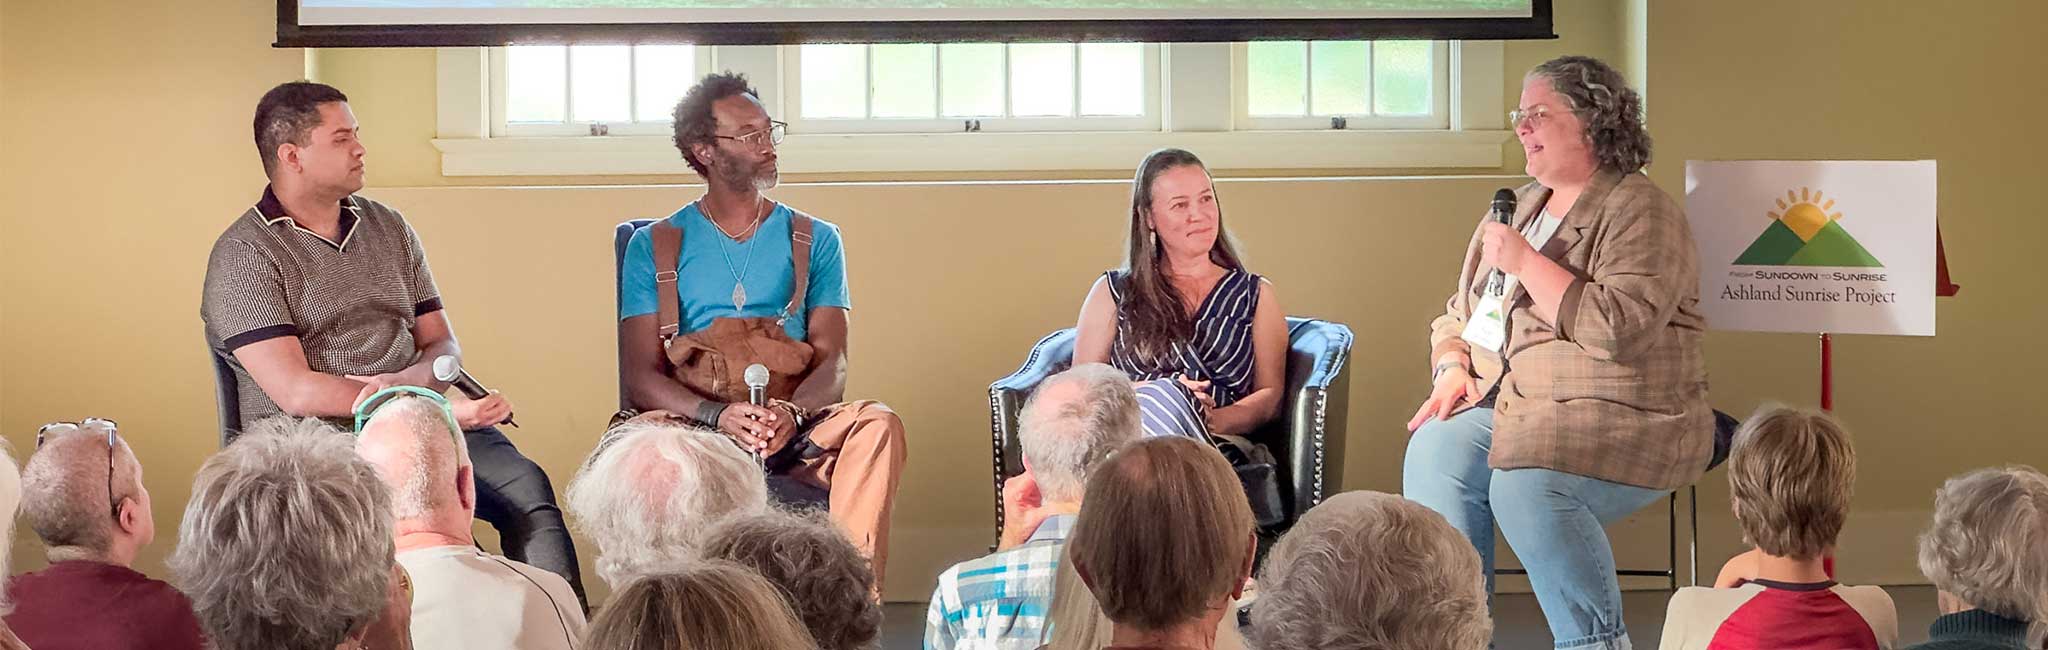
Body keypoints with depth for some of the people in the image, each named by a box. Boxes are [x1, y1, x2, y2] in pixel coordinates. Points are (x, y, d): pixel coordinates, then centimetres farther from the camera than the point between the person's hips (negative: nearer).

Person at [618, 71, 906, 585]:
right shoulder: (654, 247, 12)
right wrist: (719, 416, -18)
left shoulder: (814, 240, 17)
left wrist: (791, 413, -17)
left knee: (878, 424, -30)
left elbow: (832, 361, 7)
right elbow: (639, 374, 2)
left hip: (794, 427, 2)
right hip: (694, 426, -1)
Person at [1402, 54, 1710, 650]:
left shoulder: (1638, 210, -6)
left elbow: (1620, 328, -21)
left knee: (1524, 483, -34)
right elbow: (1457, 316, 24)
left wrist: (1525, 261, -15)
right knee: (1434, 452, -24)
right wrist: (1453, 370, 2)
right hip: (1503, 401, 7)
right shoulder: (1519, 207, 20)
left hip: (1622, 416, -7)